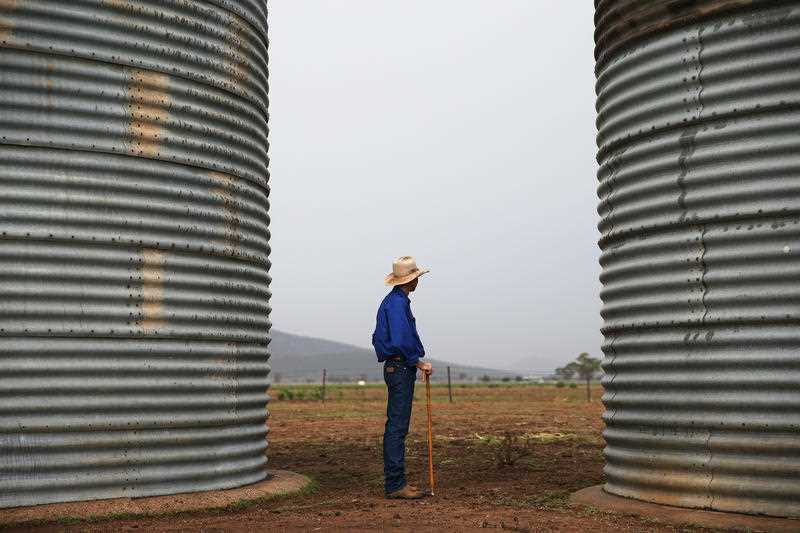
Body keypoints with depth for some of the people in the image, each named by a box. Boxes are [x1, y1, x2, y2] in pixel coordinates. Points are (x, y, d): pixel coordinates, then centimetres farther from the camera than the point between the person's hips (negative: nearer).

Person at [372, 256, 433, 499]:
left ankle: (394, 481, 17)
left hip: (394, 367, 11)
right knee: (397, 427, -9)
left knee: (396, 426, 12)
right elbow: (401, 342, -24)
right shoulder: (398, 303, -15)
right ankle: (395, 484, -7)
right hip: (401, 368, -11)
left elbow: (377, 338, 25)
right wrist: (419, 363, -13)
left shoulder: (391, 301, 18)